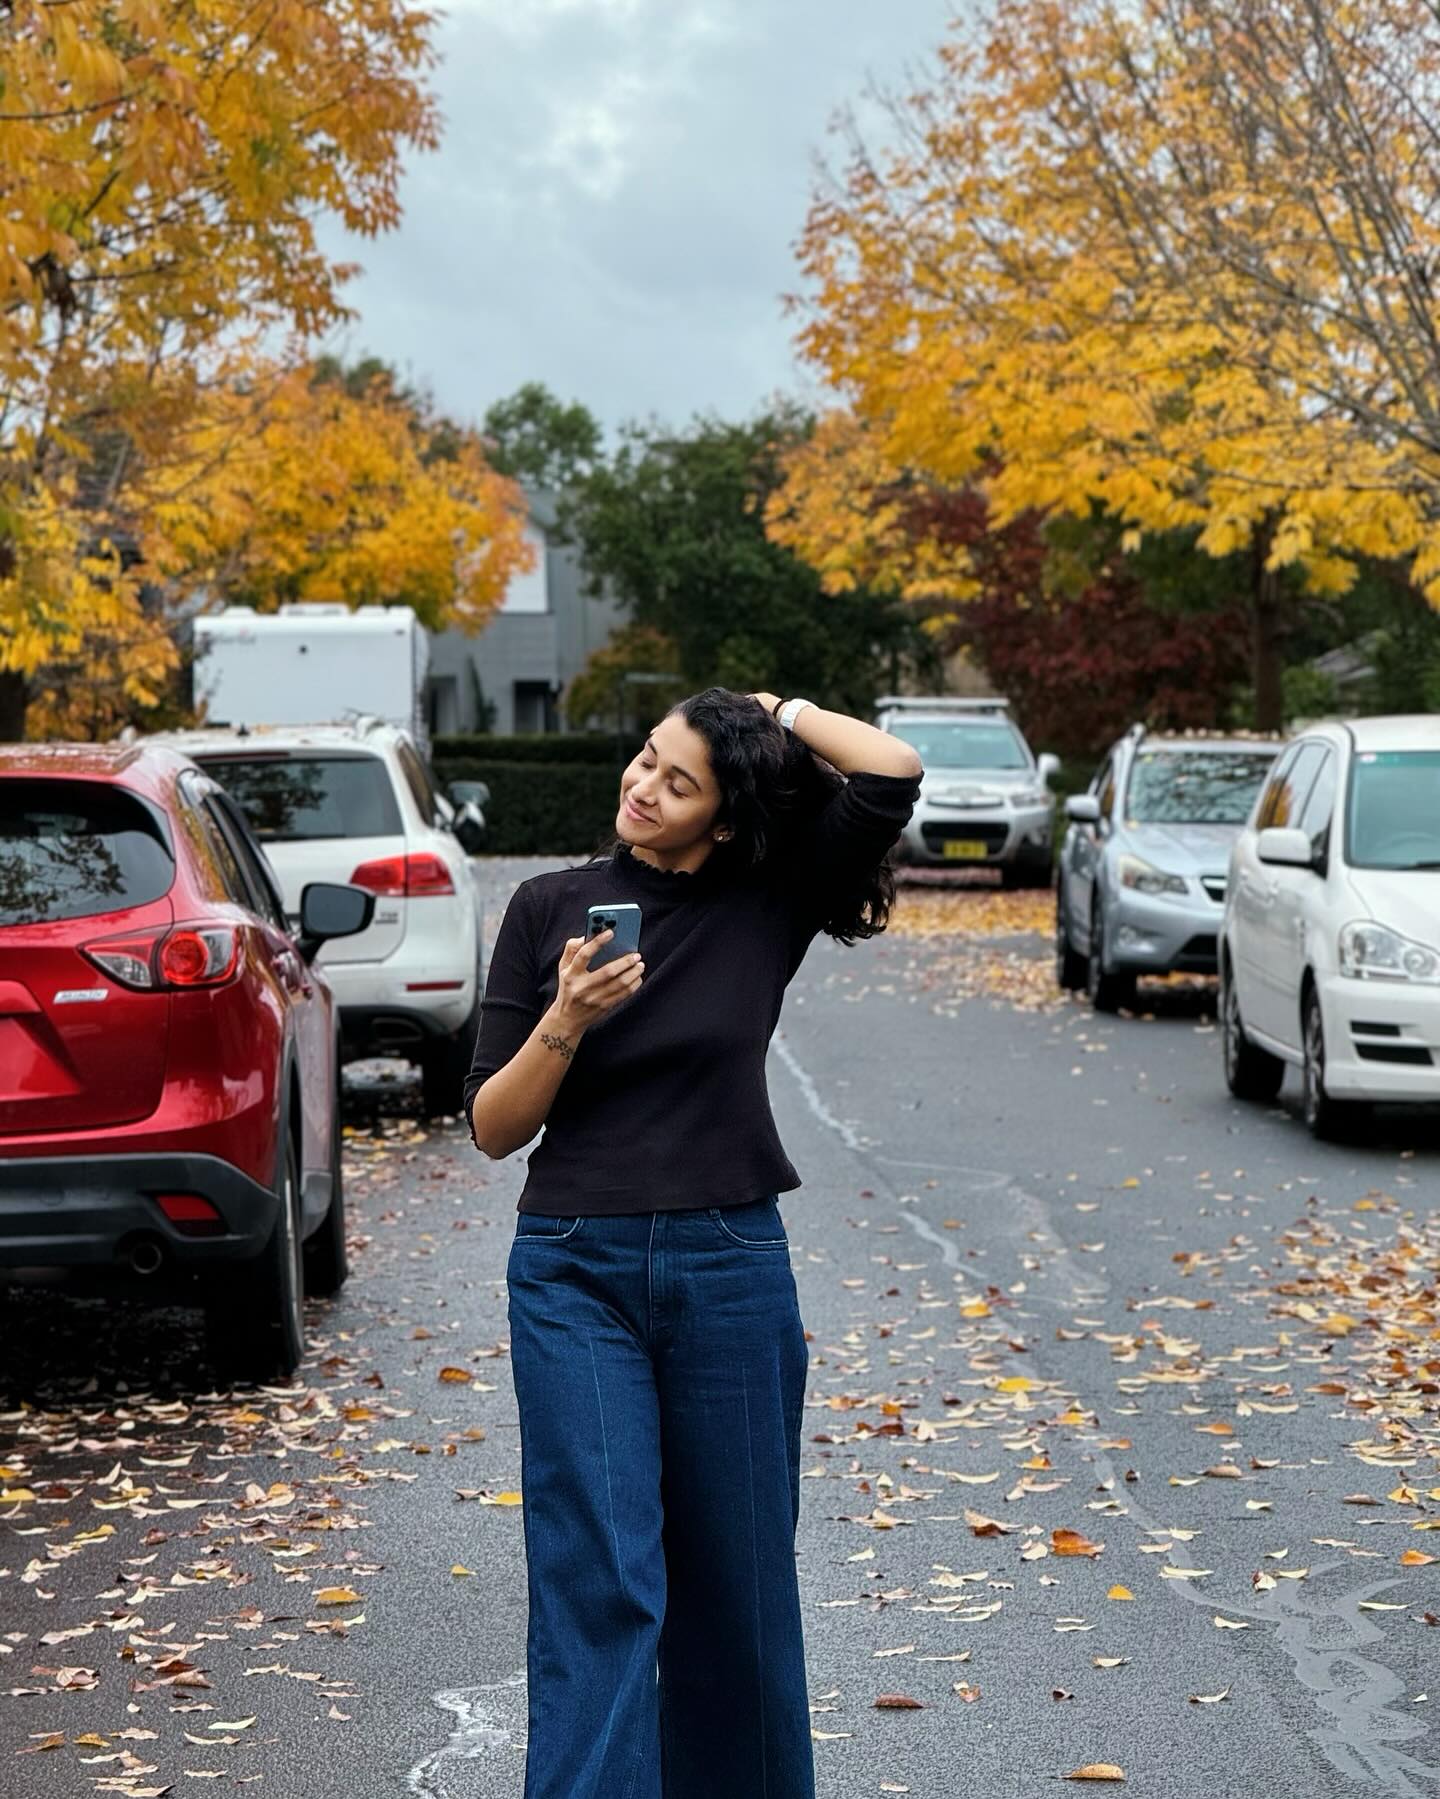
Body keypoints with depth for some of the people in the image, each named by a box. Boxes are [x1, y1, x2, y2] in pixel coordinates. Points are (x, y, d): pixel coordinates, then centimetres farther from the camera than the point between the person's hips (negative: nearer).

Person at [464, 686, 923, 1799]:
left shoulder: (765, 905, 0)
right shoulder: (551, 908, 1)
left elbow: (894, 773, -15)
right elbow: (493, 1127, 1)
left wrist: (776, 714, -1)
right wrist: (566, 1021, -16)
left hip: (730, 1269, 1)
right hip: (575, 1272, -1)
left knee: (736, 1577, 11)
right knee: (597, 1580, -8)